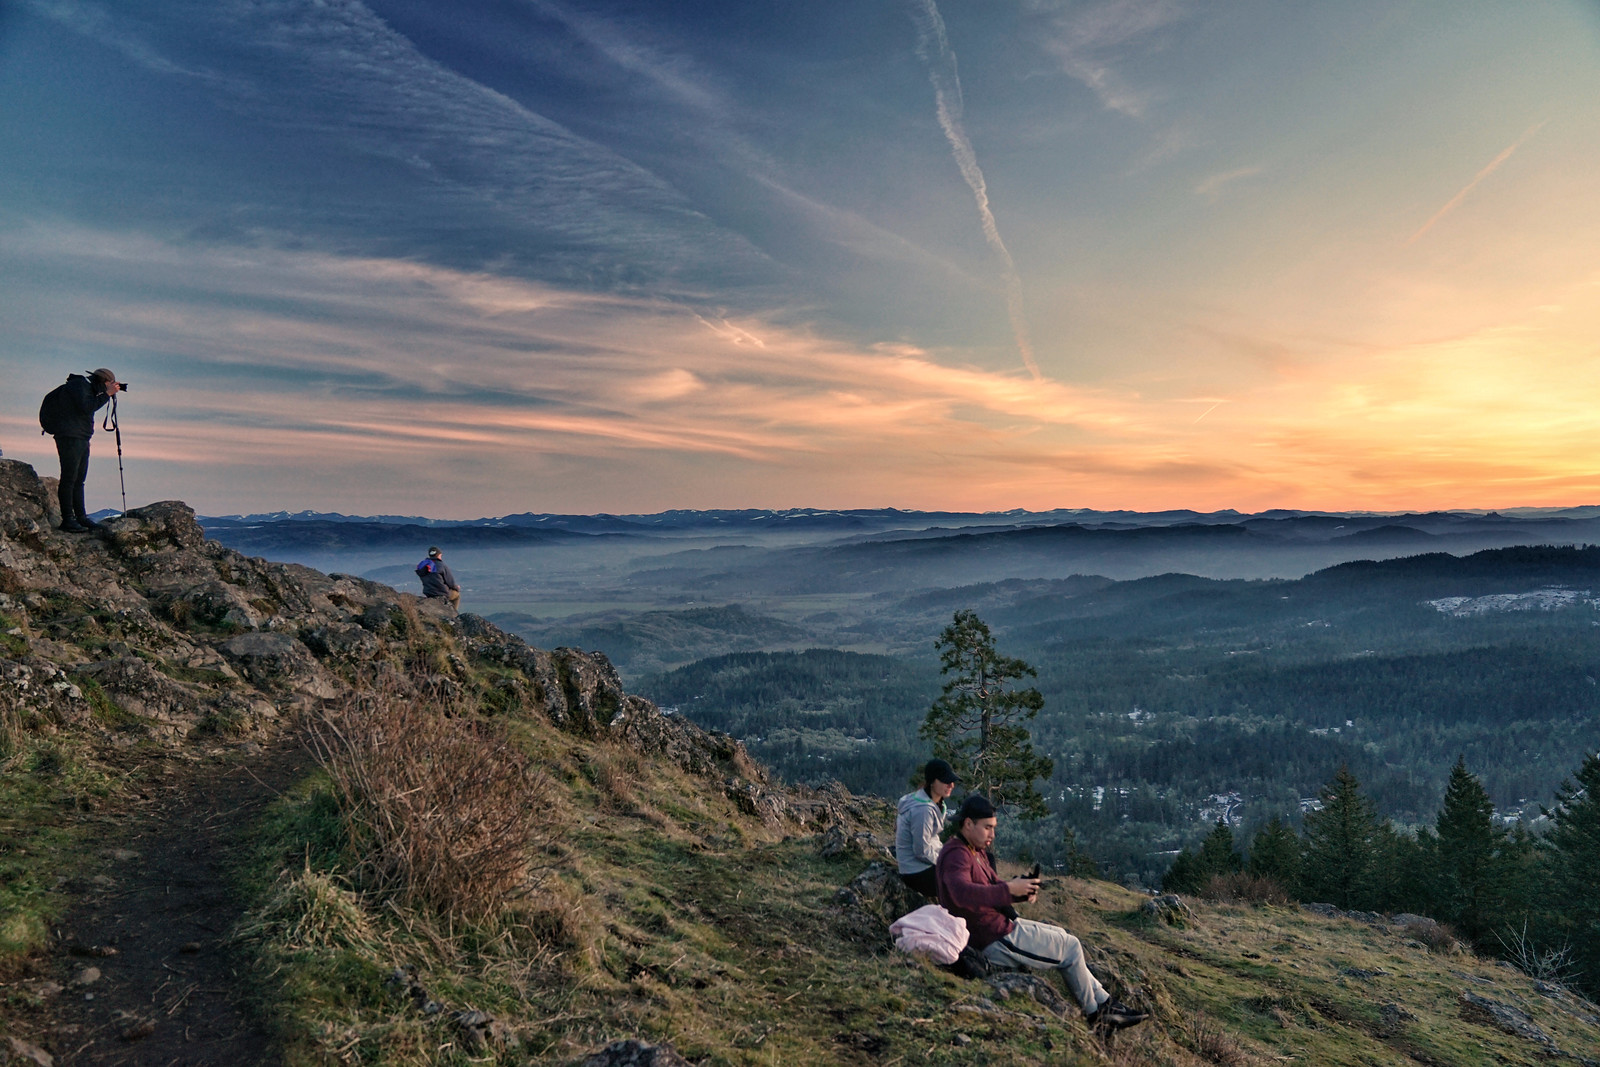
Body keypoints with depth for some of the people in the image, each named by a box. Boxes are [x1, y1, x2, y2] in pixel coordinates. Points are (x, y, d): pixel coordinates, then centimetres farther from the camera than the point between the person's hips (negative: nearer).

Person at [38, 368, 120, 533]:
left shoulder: (87, 387, 20)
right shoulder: (78, 385, -9)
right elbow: (87, 408, -20)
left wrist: (109, 393, 13)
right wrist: (107, 394, -15)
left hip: (82, 439, 10)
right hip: (69, 438, -10)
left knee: (79, 480, 11)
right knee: (69, 479, -9)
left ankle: (81, 516, 15)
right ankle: (67, 519, -9)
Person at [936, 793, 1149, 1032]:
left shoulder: (976, 850, 10)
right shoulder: (956, 855, -24)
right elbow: (963, 893, -42)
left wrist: (1022, 891, -8)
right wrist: (1010, 889, -41)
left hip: (1003, 925, 10)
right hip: (996, 941, -10)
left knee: (1062, 936, 21)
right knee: (1070, 947, 2)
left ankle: (1103, 1001, 31)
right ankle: (1095, 1013, 23)